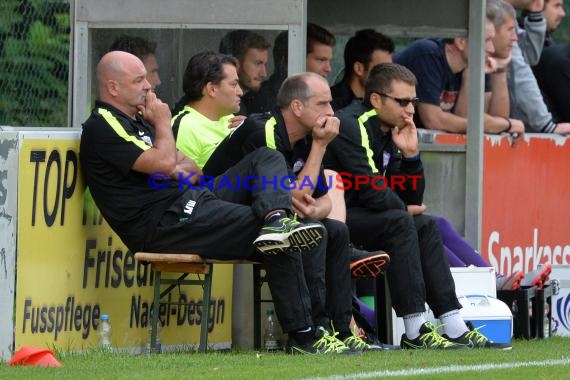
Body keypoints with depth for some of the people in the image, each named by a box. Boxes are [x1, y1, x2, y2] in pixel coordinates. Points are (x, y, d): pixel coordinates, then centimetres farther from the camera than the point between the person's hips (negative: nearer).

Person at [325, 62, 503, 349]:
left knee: (424, 226, 2)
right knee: (399, 222, -25)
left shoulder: (390, 133, 13)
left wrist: (411, 154, -3)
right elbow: (372, 193, -23)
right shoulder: (351, 126, -16)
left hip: (358, 215, 10)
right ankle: (415, 332, -26)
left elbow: (412, 200, 10)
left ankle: (455, 327, -5)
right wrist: (404, 209, -5)